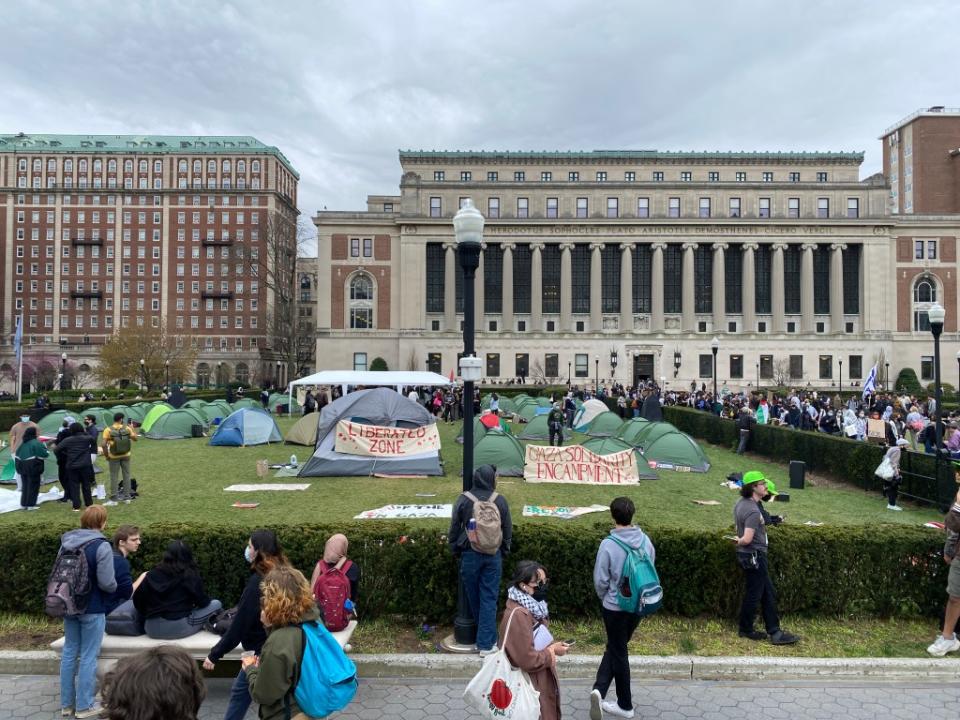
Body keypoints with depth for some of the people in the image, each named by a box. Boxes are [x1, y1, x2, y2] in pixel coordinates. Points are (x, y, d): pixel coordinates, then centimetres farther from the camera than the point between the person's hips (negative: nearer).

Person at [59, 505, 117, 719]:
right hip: (92, 608, -6)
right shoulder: (101, 546, -20)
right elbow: (107, 583, -20)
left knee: (69, 653, 16)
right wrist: (114, 586, 1)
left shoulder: (66, 542, 1)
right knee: (88, 656, 4)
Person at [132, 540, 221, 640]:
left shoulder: (152, 575, 4)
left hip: (152, 629, 6)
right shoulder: (190, 576, -6)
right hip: (178, 628, -5)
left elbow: (137, 600, 5)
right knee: (216, 604, 10)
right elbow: (203, 602, 0)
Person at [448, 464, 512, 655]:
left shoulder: (463, 500, -8)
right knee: (489, 599, 6)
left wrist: (454, 551, 14)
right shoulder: (500, 500, -6)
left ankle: (486, 637, 31)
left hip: (470, 555, 0)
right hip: (493, 555, 1)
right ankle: (486, 643, 6)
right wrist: (504, 551, 17)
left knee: (474, 598, 15)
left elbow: (454, 528, 0)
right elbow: (508, 530, 3)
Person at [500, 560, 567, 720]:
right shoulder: (518, 615, -27)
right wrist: (552, 652, -13)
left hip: (539, 680, 9)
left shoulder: (533, 607, 3)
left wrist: (551, 647, 0)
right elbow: (528, 660, -26)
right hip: (528, 686, -9)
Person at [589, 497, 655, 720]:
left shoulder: (608, 544, -20)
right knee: (616, 647, 19)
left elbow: (600, 580, -13)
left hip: (615, 606, -4)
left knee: (618, 651, 12)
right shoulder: (645, 540, -6)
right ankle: (600, 690, 13)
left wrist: (604, 598, 7)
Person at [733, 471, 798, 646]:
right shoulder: (753, 511, -24)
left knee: (768, 593, 14)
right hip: (754, 556, -10)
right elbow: (747, 539, -28)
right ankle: (746, 630, 18)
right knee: (754, 594, 4)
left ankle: (774, 631, 20)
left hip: (749, 555, 10)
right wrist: (738, 541, -10)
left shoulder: (741, 503, 6)